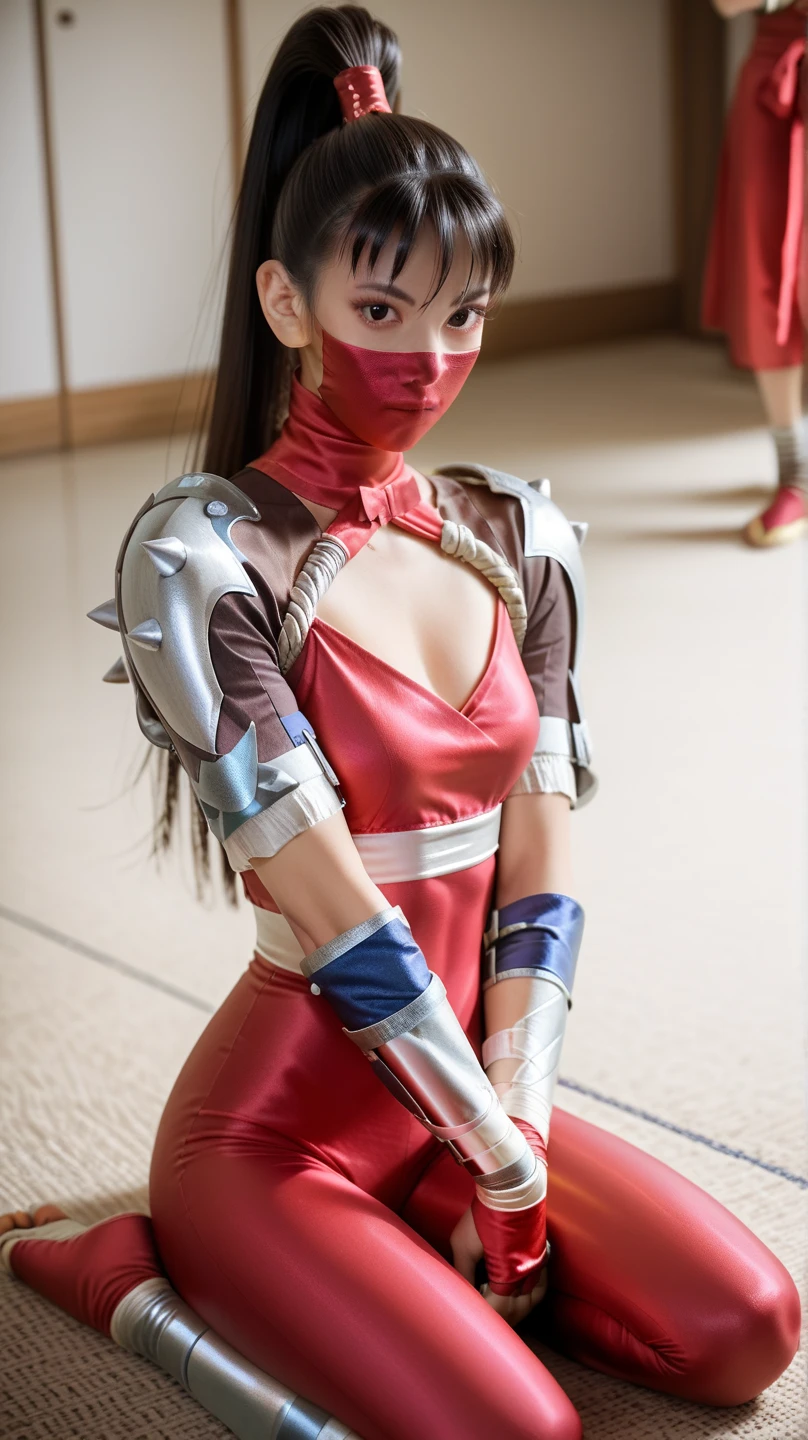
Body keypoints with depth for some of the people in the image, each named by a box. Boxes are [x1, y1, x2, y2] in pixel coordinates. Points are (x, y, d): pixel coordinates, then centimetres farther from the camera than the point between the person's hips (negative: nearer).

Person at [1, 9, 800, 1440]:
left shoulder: (515, 539, 0)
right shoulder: (204, 555, -18)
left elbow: (539, 876, -2)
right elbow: (339, 919, -20)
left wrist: (508, 1142, -11)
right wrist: (509, 1166, -15)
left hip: (461, 1087, 6)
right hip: (284, 1119, -6)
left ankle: (403, 1263, 13)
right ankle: (127, 1268, 1)